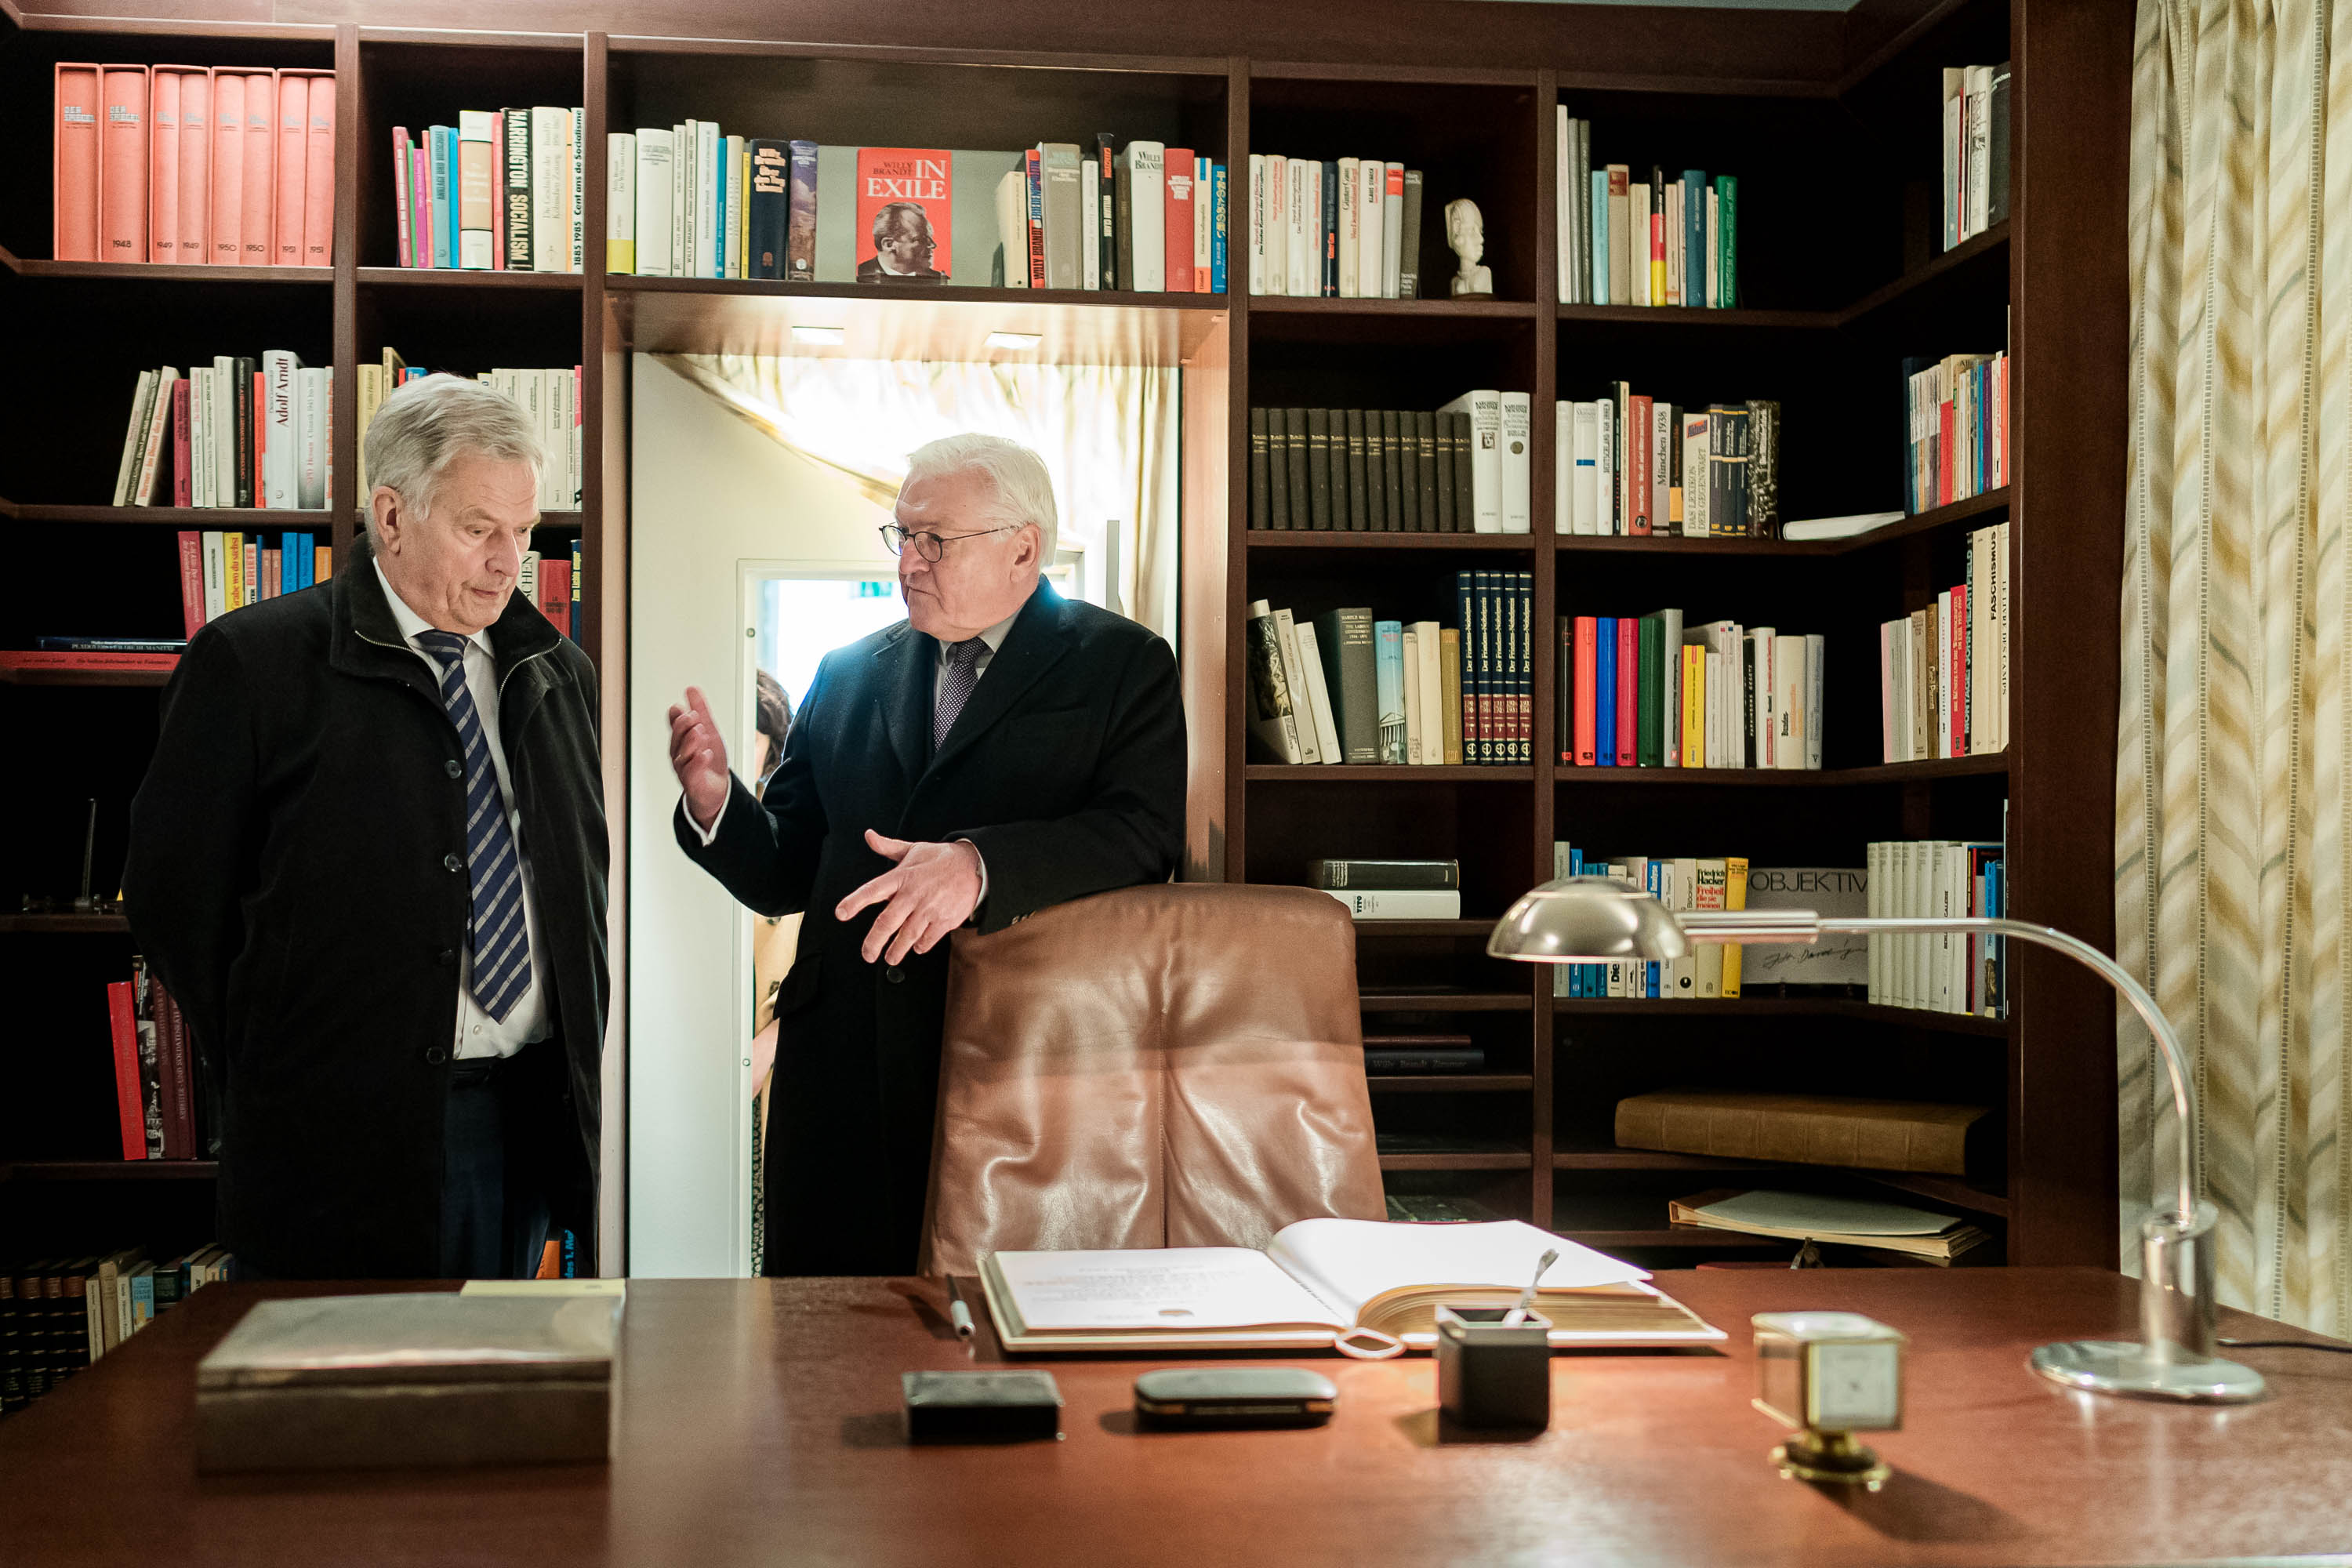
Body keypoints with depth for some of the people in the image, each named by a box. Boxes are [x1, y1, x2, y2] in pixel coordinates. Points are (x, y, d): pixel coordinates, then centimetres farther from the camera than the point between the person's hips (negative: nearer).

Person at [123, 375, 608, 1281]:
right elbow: (172, 891, -3)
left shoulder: (557, 669, 11)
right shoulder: (252, 662, -5)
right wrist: (275, 1079, 0)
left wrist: (580, 1058, 10)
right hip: (344, 1138, -4)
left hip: (534, 1125, 5)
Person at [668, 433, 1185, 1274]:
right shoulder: (846, 675, 17)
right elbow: (785, 875, 16)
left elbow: (1146, 833, -12)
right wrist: (714, 802, -5)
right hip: (843, 1075, 4)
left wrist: (981, 863, -27)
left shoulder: (1125, 665, 3)